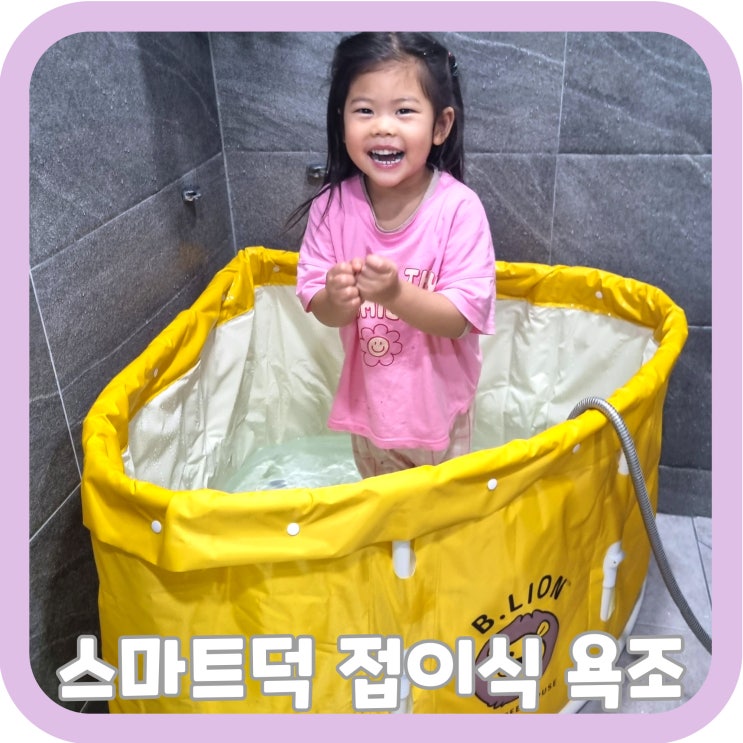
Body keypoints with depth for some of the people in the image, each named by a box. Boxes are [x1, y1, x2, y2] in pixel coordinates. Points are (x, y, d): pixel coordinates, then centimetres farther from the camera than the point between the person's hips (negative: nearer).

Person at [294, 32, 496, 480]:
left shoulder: (457, 207, -23)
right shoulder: (333, 206, -14)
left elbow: (458, 318, -23)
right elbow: (319, 309, -10)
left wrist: (395, 293, -40)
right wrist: (336, 299, -33)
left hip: (438, 401, -2)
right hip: (368, 398, 3)